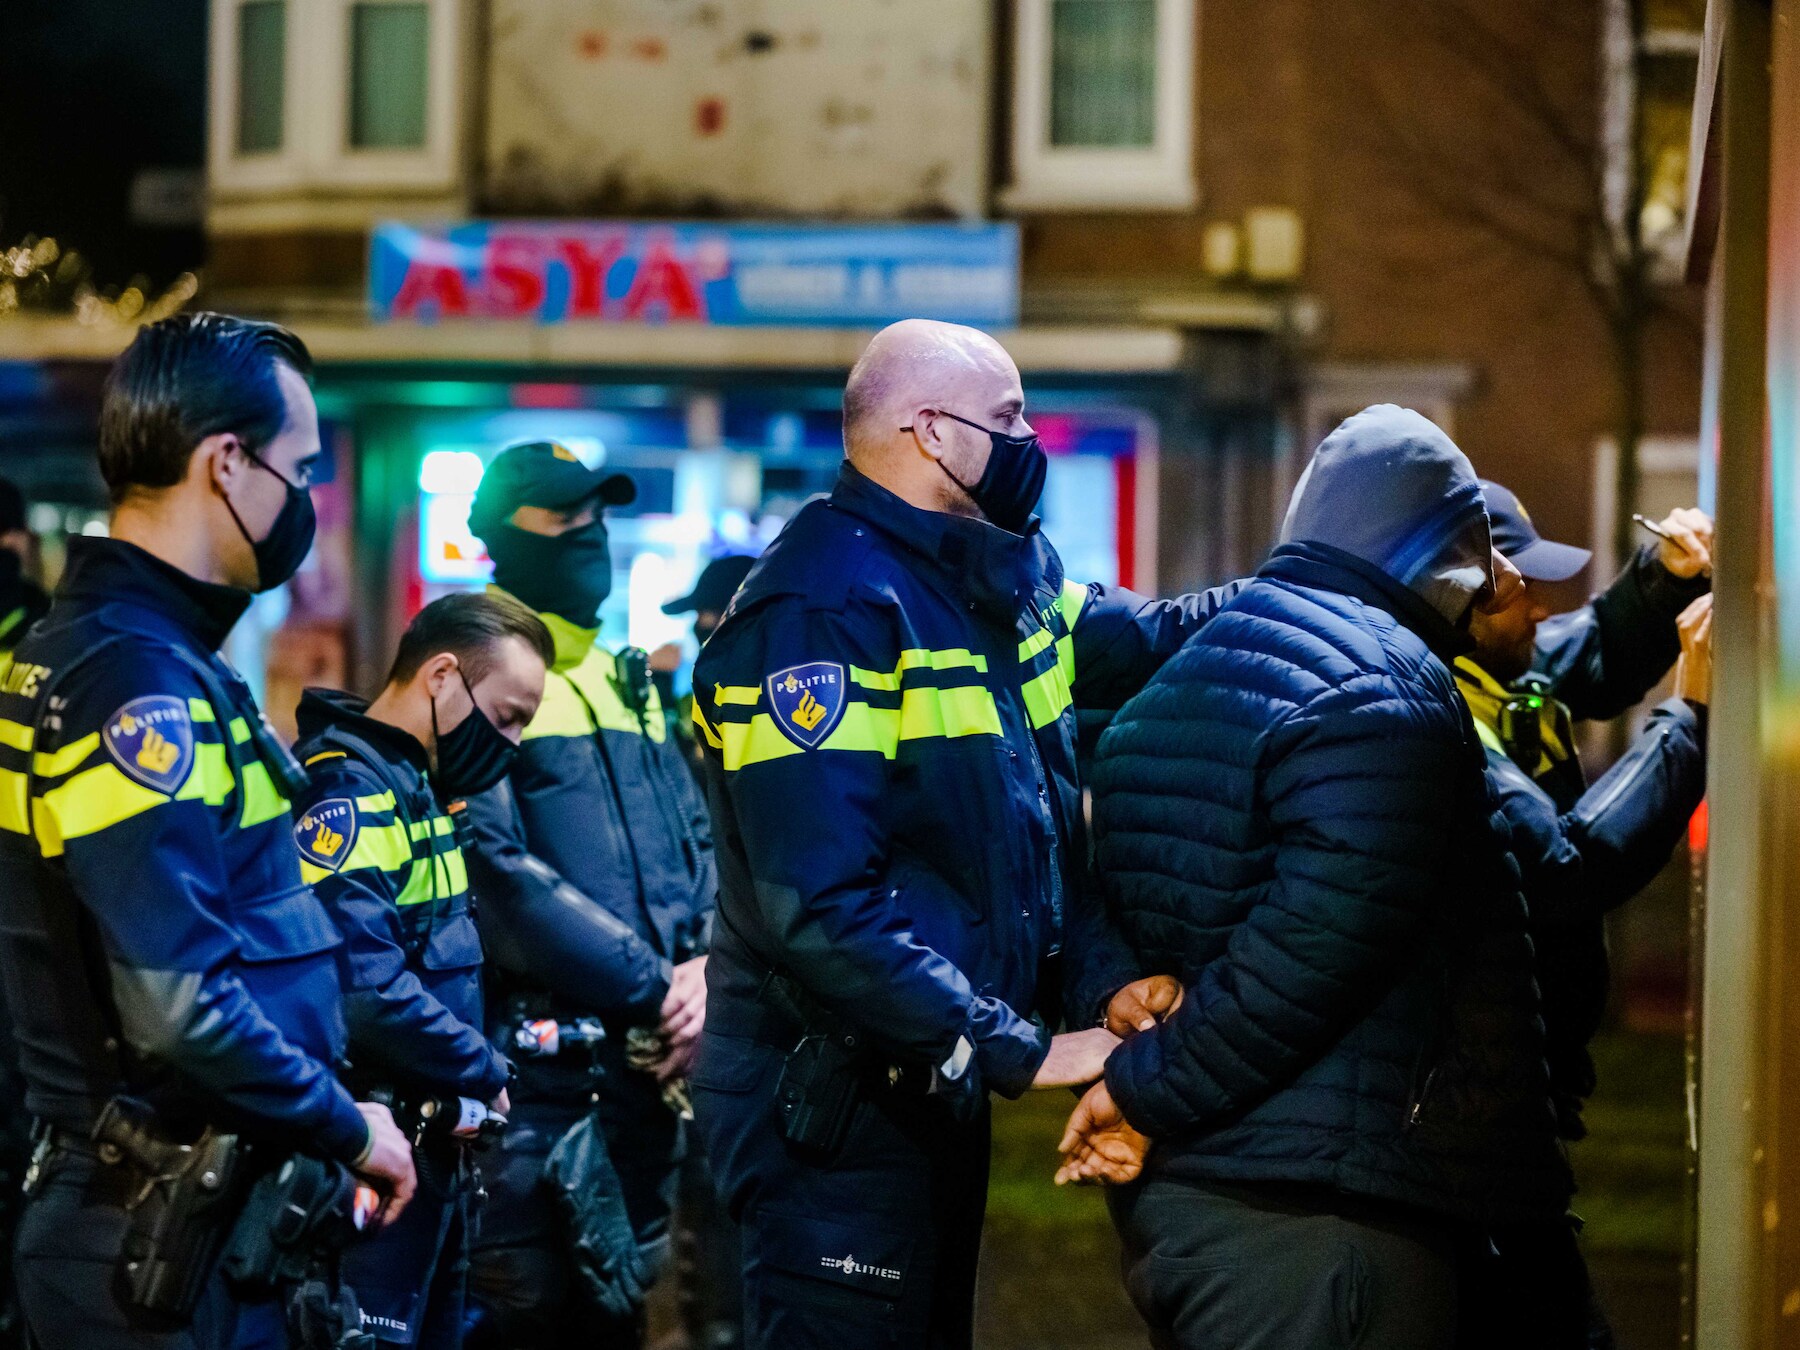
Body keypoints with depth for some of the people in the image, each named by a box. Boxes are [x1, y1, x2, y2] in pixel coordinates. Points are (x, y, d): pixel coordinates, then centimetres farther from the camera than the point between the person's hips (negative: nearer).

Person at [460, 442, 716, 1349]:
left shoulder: (626, 683, 17)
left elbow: (695, 841, 14)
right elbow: (498, 874, -17)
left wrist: (703, 963, -7)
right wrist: (650, 988, -17)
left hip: (646, 1059, 7)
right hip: (538, 1059, -7)